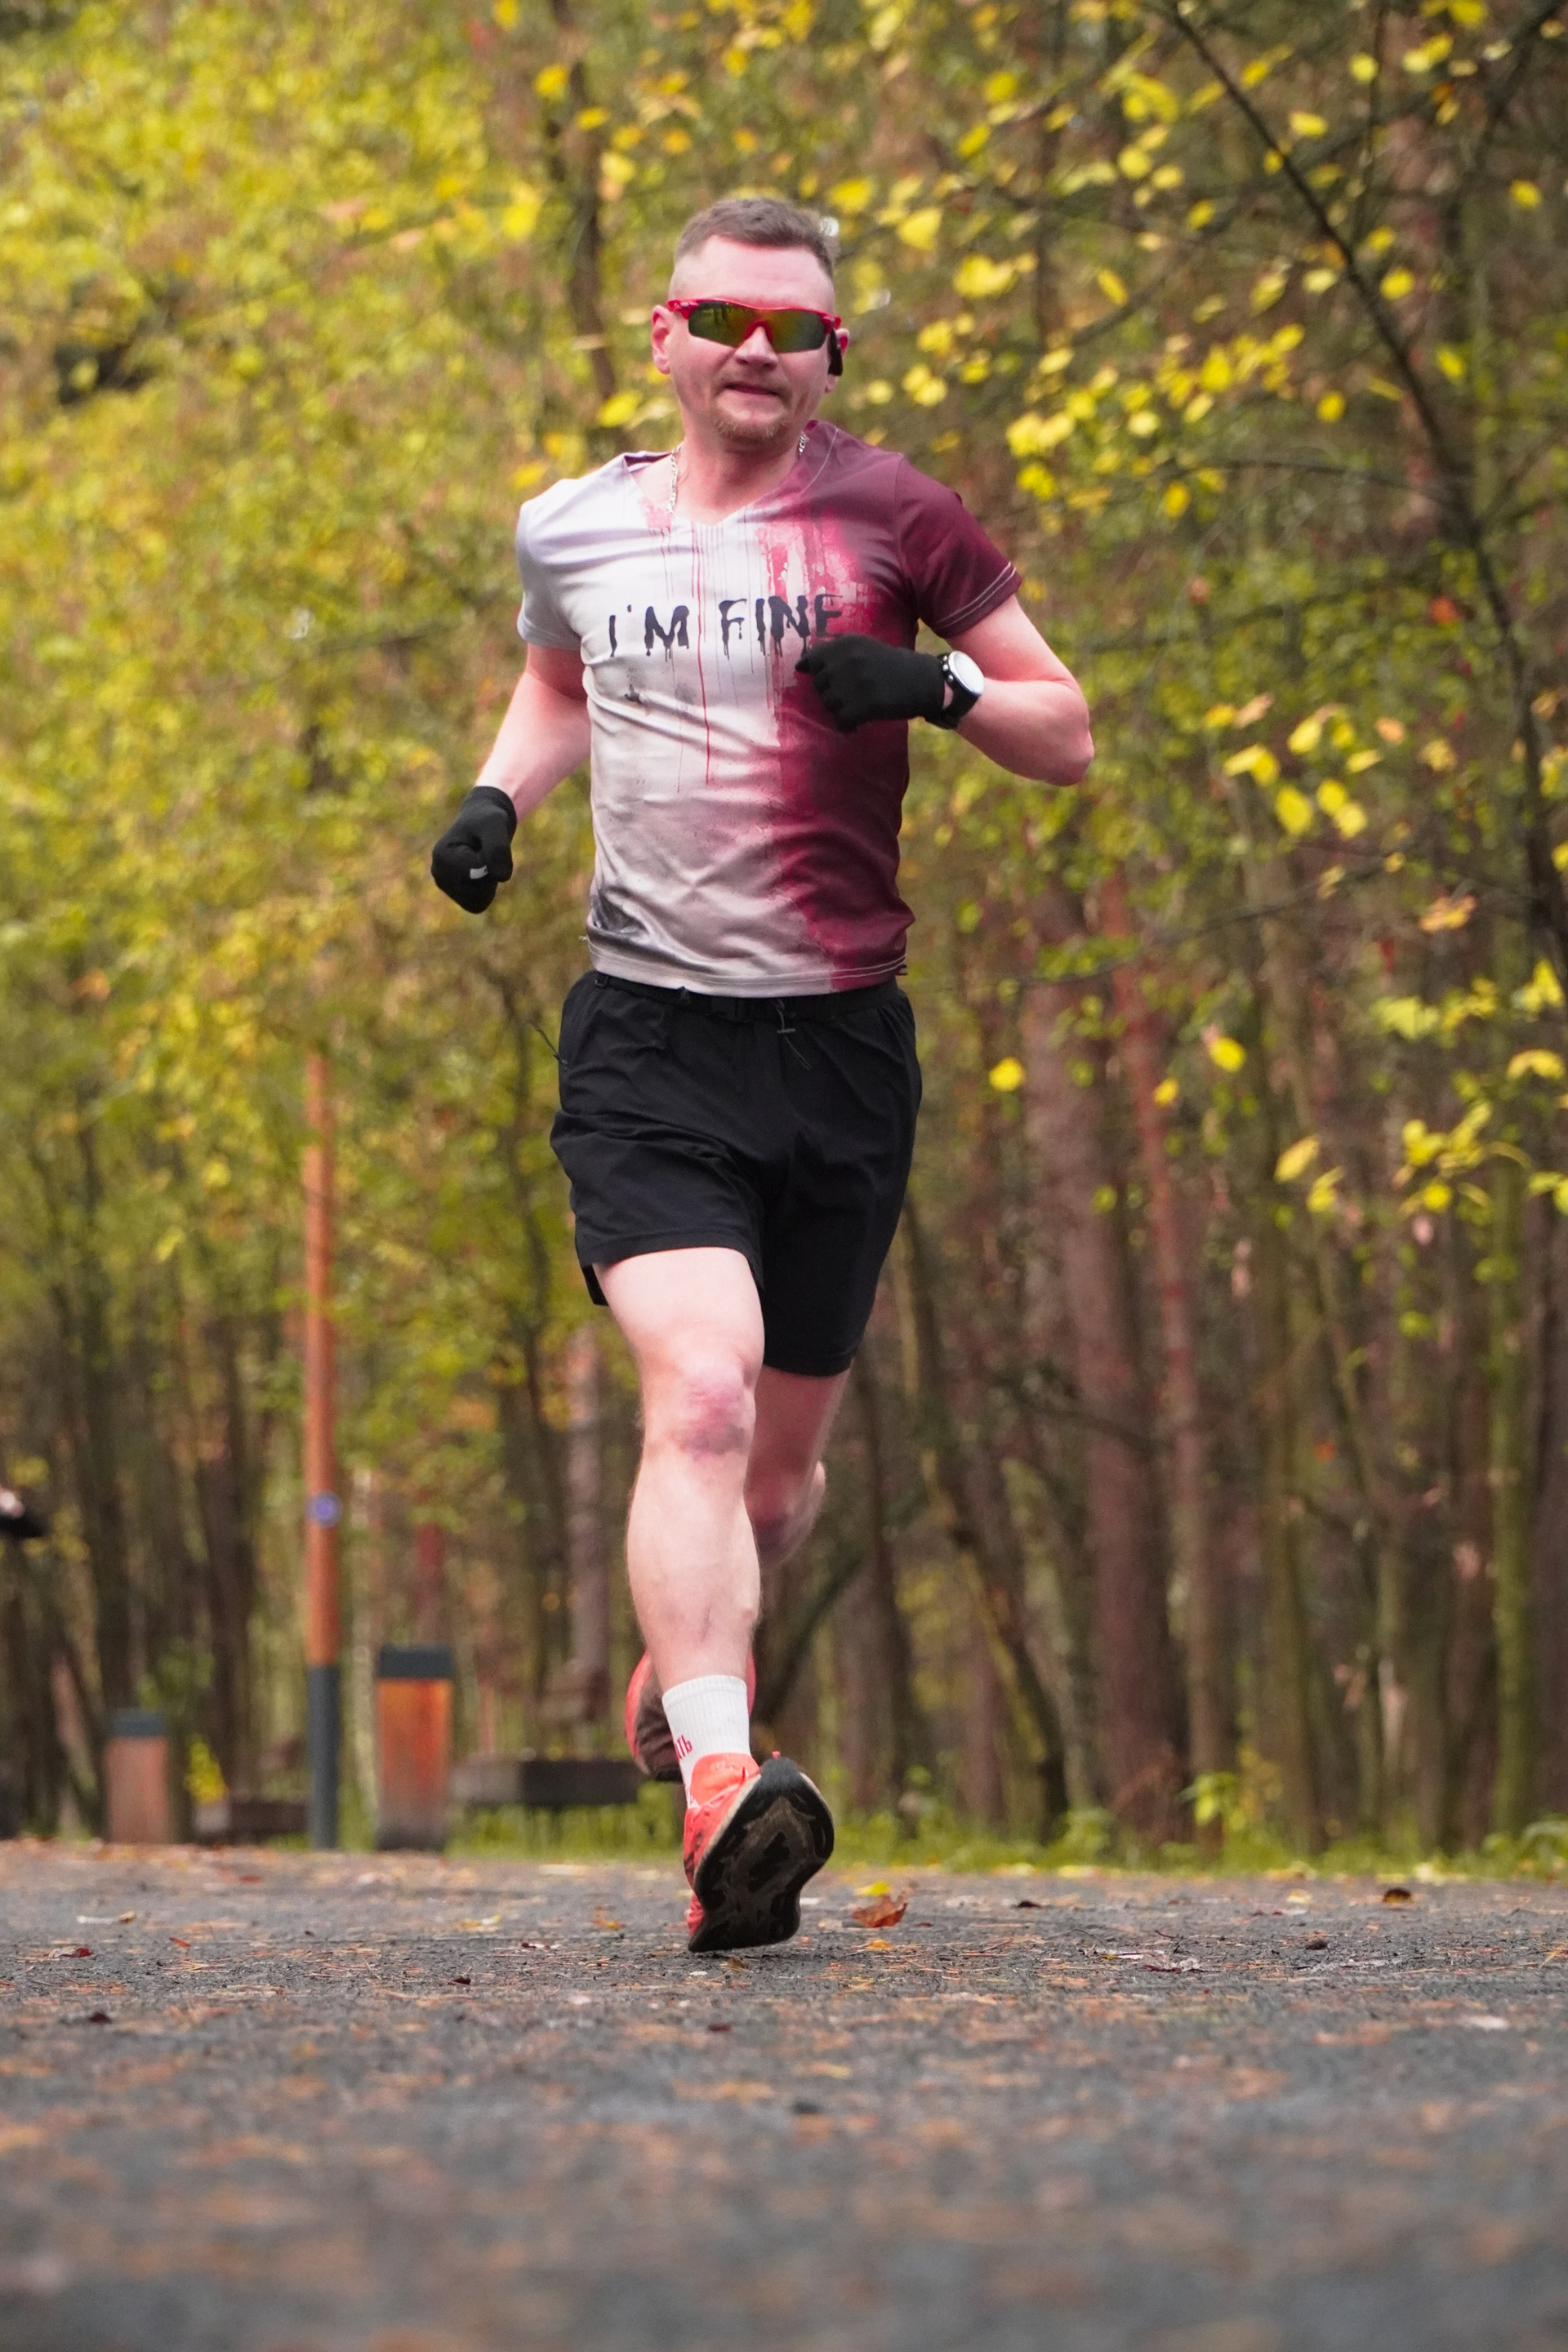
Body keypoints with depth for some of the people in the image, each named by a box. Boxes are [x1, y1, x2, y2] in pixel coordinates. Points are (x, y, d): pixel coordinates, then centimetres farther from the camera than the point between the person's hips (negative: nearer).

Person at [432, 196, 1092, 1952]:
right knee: (697, 1394, -24)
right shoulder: (571, 528, 8)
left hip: (842, 1039, 1)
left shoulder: (889, 518, 2)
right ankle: (722, 1792, -34)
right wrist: (500, 790, 10)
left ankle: (678, 1658, 44)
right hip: (648, 1035, -1)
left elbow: (1065, 739, 6)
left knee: (779, 1464, 11)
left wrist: (937, 685, -14)